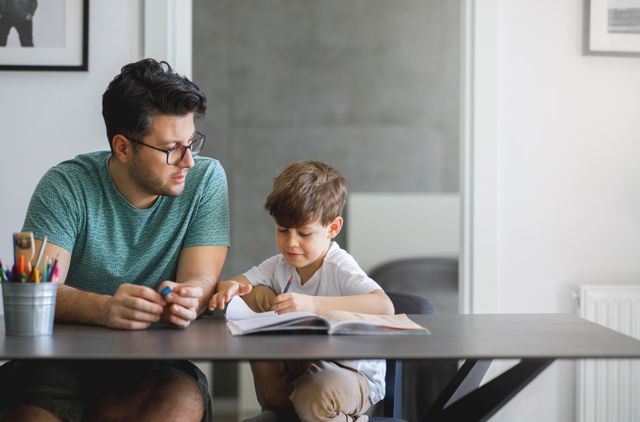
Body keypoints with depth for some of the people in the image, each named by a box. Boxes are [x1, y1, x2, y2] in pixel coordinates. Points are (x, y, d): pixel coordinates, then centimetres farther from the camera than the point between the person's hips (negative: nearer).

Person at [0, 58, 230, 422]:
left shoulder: (205, 179, -1)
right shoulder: (67, 186, -6)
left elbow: (200, 282, -7)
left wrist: (186, 300, -33)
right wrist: (105, 308, -38)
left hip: (156, 361, 2)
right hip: (60, 361, -2)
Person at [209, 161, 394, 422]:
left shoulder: (339, 268, -21)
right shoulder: (278, 266, -2)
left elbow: (385, 307, -38)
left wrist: (312, 304, -47)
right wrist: (229, 287, -30)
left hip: (354, 374, -6)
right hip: (301, 367, 6)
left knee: (315, 399, -40)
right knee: (258, 294, -10)